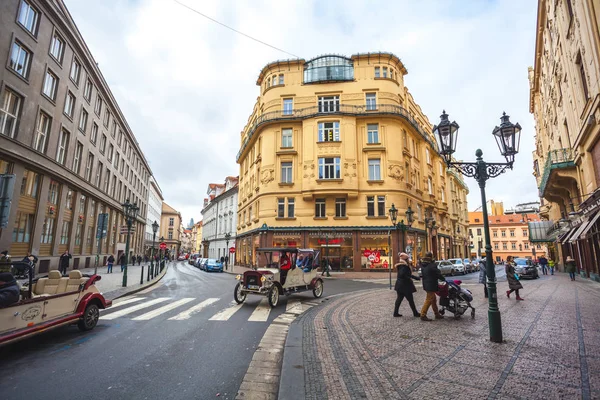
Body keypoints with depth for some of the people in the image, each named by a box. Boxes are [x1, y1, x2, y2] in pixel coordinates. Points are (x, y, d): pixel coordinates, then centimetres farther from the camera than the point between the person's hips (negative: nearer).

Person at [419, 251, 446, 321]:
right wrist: (444, 280, 7)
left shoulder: (423, 265, 6)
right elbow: (438, 274, -10)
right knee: (429, 300, -3)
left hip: (426, 285, 9)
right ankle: (423, 315, -1)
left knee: (433, 299, 18)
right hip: (431, 286, -8)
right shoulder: (432, 265, -19)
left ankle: (437, 314, 27)